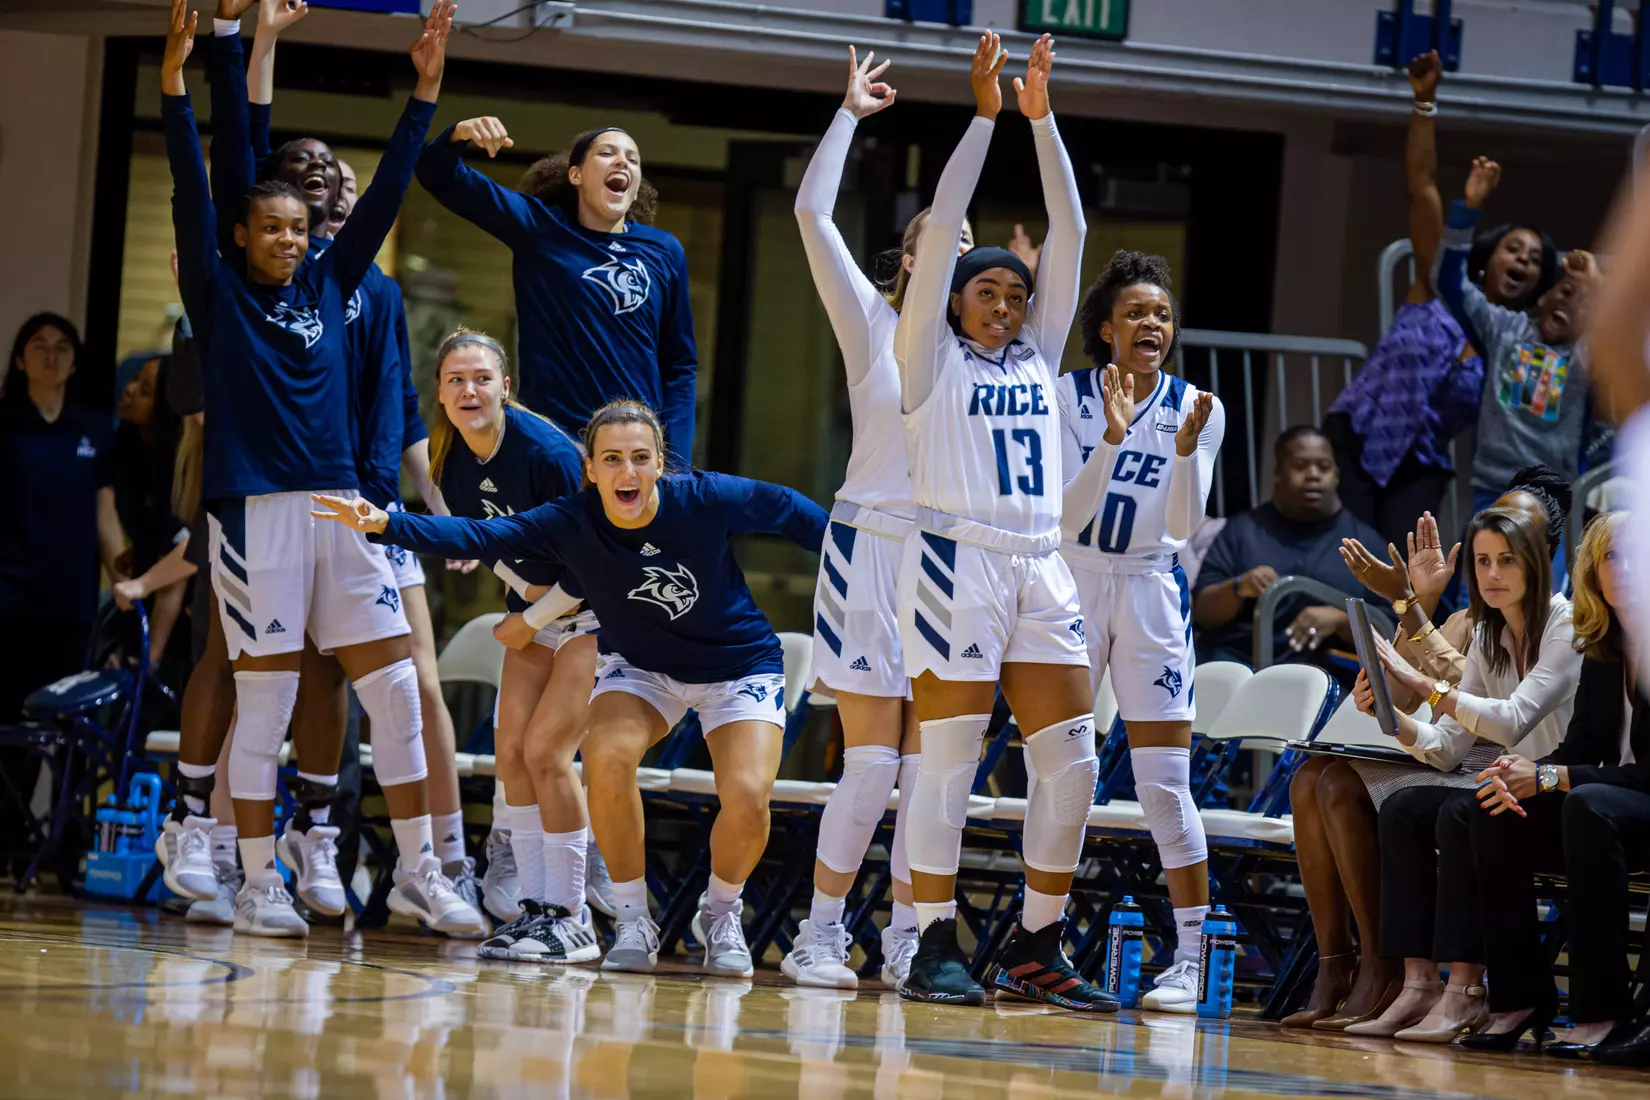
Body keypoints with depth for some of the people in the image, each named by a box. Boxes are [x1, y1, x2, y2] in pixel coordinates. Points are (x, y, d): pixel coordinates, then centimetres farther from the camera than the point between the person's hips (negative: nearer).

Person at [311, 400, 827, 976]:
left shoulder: (707, 499, -25)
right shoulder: (571, 523, -22)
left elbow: (788, 509, -8)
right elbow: (477, 536, -31)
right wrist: (385, 523, -44)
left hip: (740, 665, -1)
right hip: (642, 667, 1)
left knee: (747, 798, -23)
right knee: (607, 756, -29)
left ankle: (720, 914, 10)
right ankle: (633, 921, -8)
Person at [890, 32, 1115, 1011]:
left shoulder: (1037, 358, 18)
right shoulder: (931, 359, 6)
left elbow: (1069, 236, 14)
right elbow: (943, 229, -2)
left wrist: (1043, 120, 8)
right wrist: (984, 116, -4)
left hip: (1040, 571, 5)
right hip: (957, 562, -5)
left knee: (1071, 760, 0)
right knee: (949, 758, -7)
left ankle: (1037, 948, 7)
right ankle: (936, 948, -5)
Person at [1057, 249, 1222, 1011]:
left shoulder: (1197, 409, -2)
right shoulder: (1068, 396, -6)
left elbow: (1183, 527, -8)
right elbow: (1068, 514, -12)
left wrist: (1185, 450, -24)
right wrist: (1111, 439, -26)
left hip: (1151, 592, 1)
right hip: (1071, 583, -1)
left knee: (1165, 782, -5)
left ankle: (1190, 955, -1)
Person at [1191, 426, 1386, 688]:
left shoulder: (1365, 541, 14)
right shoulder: (1242, 529, 16)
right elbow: (1202, 611, 8)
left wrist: (1340, 619, -14)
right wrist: (1238, 588, -13)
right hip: (1235, 659, 1)